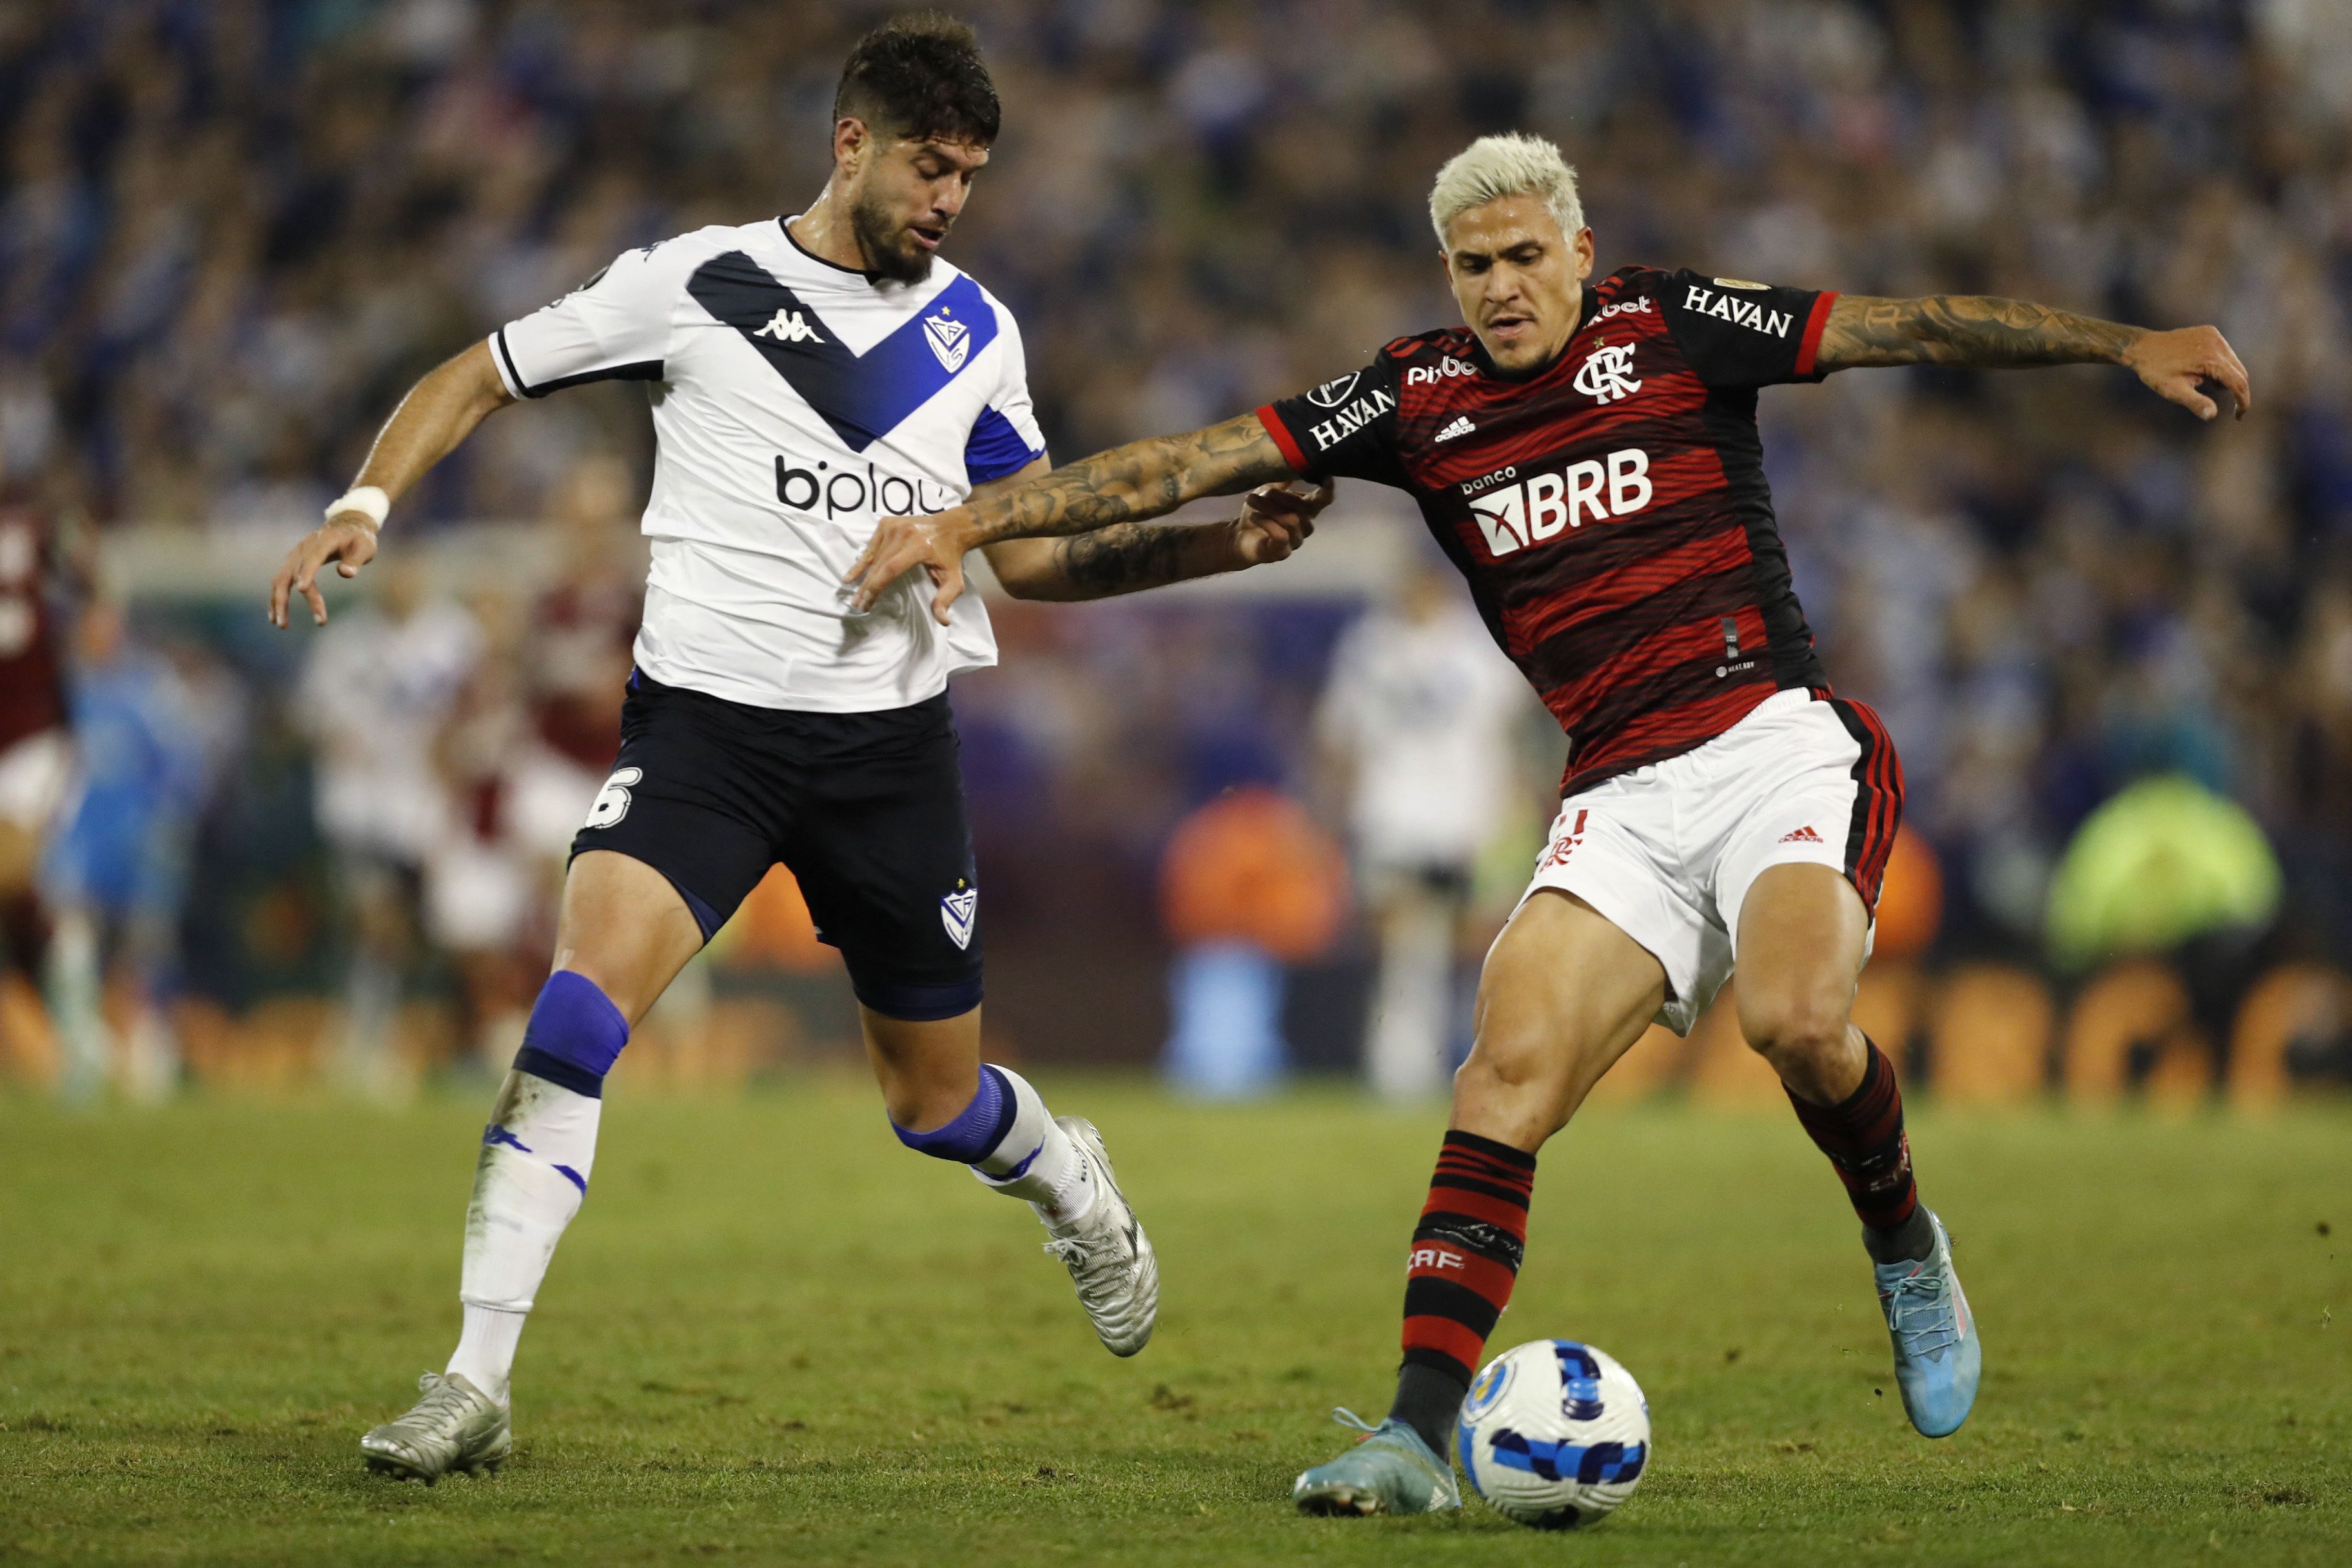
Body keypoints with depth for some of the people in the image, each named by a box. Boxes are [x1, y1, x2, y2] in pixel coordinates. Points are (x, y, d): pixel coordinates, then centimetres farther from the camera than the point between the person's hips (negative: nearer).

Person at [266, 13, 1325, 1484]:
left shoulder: (976, 331, 9)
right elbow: (476, 380, 5)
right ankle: (476, 1385, -21)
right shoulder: (695, 285, -2)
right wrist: (367, 502, -11)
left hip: (892, 742, 3)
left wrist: (1224, 544, 3)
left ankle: (1070, 1186, 49)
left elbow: (1030, 552, 14)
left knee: (938, 1102, 11)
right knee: (581, 1004, -25)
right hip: (705, 723, -3)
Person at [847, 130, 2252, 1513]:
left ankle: (1906, 1249, 2)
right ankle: (1421, 1435, -21)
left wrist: (2128, 345, -3)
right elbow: (1197, 461, 8)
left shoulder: (1672, 325, 3)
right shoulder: (1418, 397, 9)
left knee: (1796, 1017, -29)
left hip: (1776, 739, -3)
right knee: (1511, 1066, -17)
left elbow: (1904, 331, 3)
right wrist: (971, 521, 2)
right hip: (1622, 799, 3)